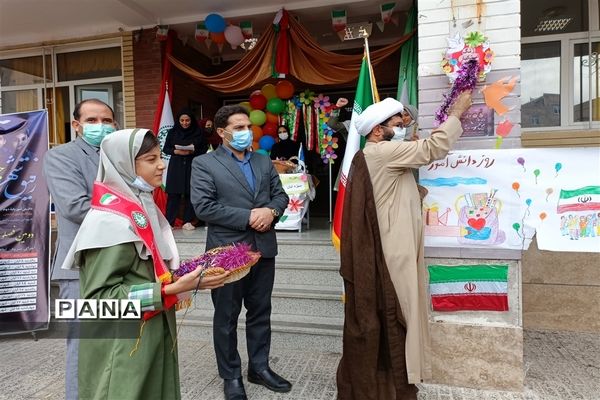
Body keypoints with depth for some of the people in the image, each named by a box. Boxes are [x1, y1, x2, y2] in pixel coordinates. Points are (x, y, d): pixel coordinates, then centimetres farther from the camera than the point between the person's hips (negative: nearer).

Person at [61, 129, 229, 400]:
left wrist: (184, 276, 1)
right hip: (122, 345, -8)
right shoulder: (110, 220, -21)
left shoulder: (142, 205, 5)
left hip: (153, 333, 8)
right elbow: (99, 296, -23)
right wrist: (170, 290, -28)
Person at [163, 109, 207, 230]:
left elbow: (204, 149, 4)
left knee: (190, 194, -1)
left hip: (192, 166, 0)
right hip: (176, 167, 0)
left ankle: (188, 222, 7)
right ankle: (169, 222, 1)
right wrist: (176, 152, -11)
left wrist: (193, 151, -14)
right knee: (173, 194, -4)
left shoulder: (198, 133, 4)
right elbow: (165, 149, 8)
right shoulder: (172, 132, 7)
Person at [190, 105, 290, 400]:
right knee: (226, 317, 10)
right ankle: (230, 376, 27)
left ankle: (259, 367, 33)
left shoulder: (264, 162, 12)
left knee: (260, 312, 16)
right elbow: (203, 207, -15)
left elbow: (281, 195, 12)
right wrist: (248, 217, -18)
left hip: (263, 249, 5)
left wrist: (271, 211, -11)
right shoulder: (204, 163, -5)